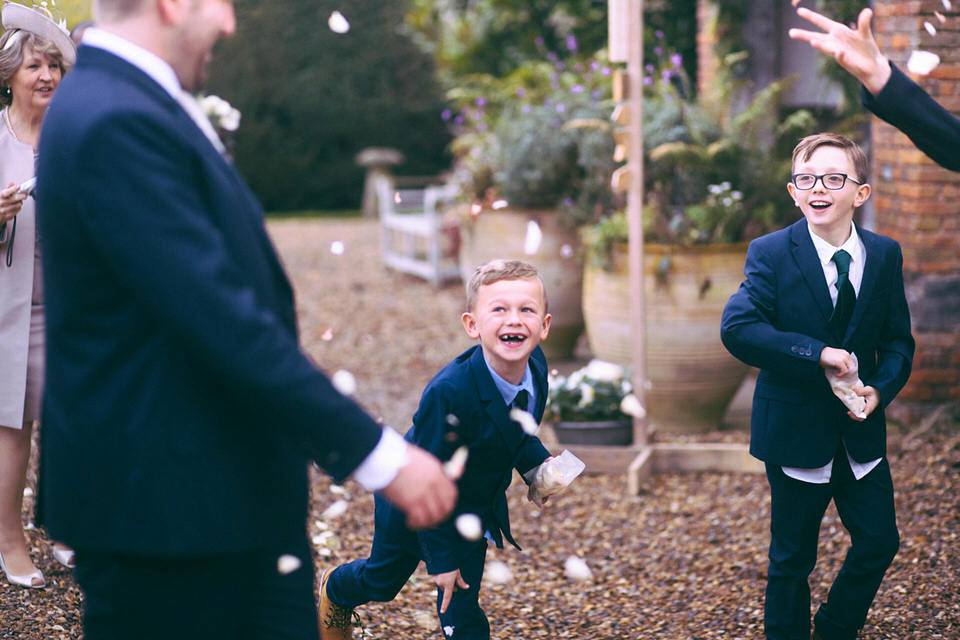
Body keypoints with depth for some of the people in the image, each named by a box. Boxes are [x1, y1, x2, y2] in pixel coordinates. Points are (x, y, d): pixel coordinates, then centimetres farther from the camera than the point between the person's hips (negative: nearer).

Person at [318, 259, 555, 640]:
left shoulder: (535, 366, -18)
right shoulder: (448, 393, -38)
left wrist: (537, 463, -9)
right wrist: (442, 556, -24)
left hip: (474, 506, 4)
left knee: (462, 609, 2)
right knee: (382, 580, 22)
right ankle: (334, 590, 56)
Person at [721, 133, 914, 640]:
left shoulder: (885, 255, 1)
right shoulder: (771, 253, -10)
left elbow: (898, 340, 7)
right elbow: (736, 328, -23)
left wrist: (881, 389, -13)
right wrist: (818, 354, -27)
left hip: (860, 429, 4)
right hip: (796, 429, -4)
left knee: (879, 542, 9)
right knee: (792, 558, 8)